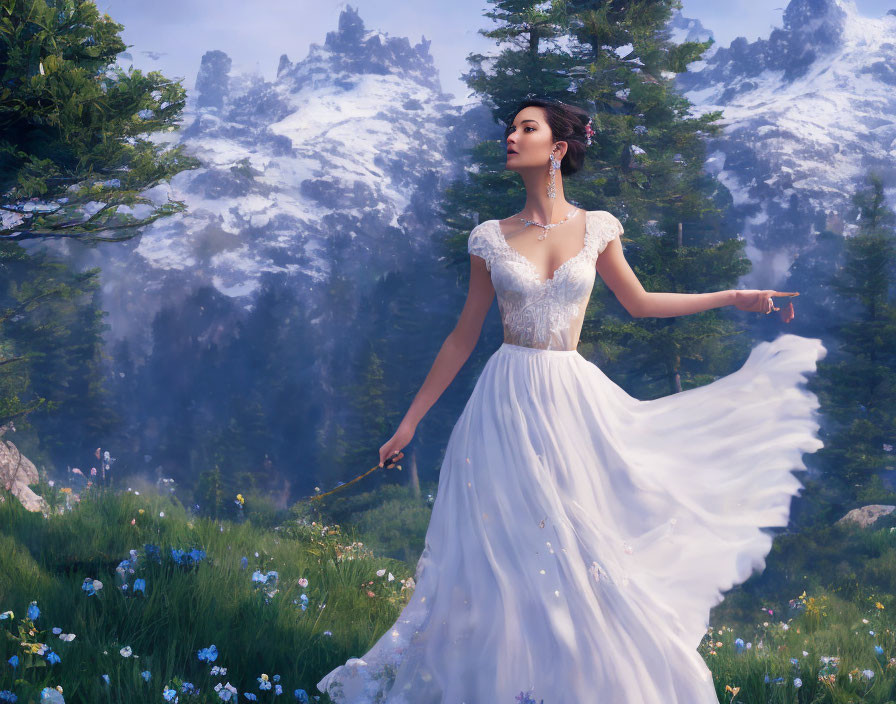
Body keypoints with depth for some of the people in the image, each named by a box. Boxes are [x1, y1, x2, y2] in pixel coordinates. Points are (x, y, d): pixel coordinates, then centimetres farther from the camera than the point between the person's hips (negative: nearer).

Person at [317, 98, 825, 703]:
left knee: (580, 550, 1)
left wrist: (734, 297, 15)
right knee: (506, 555, -2)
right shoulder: (492, 238, 2)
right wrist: (409, 422, 8)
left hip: (574, 400, 1)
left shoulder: (596, 228, 3)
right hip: (507, 403, 0)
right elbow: (464, 337, 8)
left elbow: (638, 302, 17)